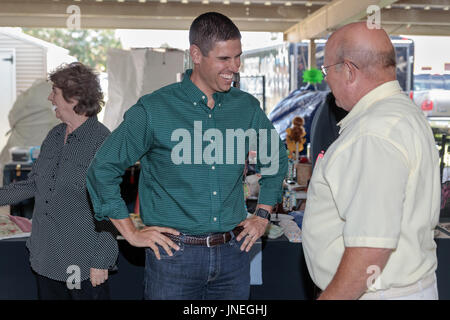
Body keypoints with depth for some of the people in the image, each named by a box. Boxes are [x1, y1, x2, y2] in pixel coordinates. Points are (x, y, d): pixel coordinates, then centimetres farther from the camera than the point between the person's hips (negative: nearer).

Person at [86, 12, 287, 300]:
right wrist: (132, 233, -3)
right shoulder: (153, 110, -8)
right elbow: (103, 169, -3)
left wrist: (263, 215, 14)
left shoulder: (247, 108, 4)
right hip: (174, 255, -3)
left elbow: (277, 156, 21)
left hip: (233, 253, 4)